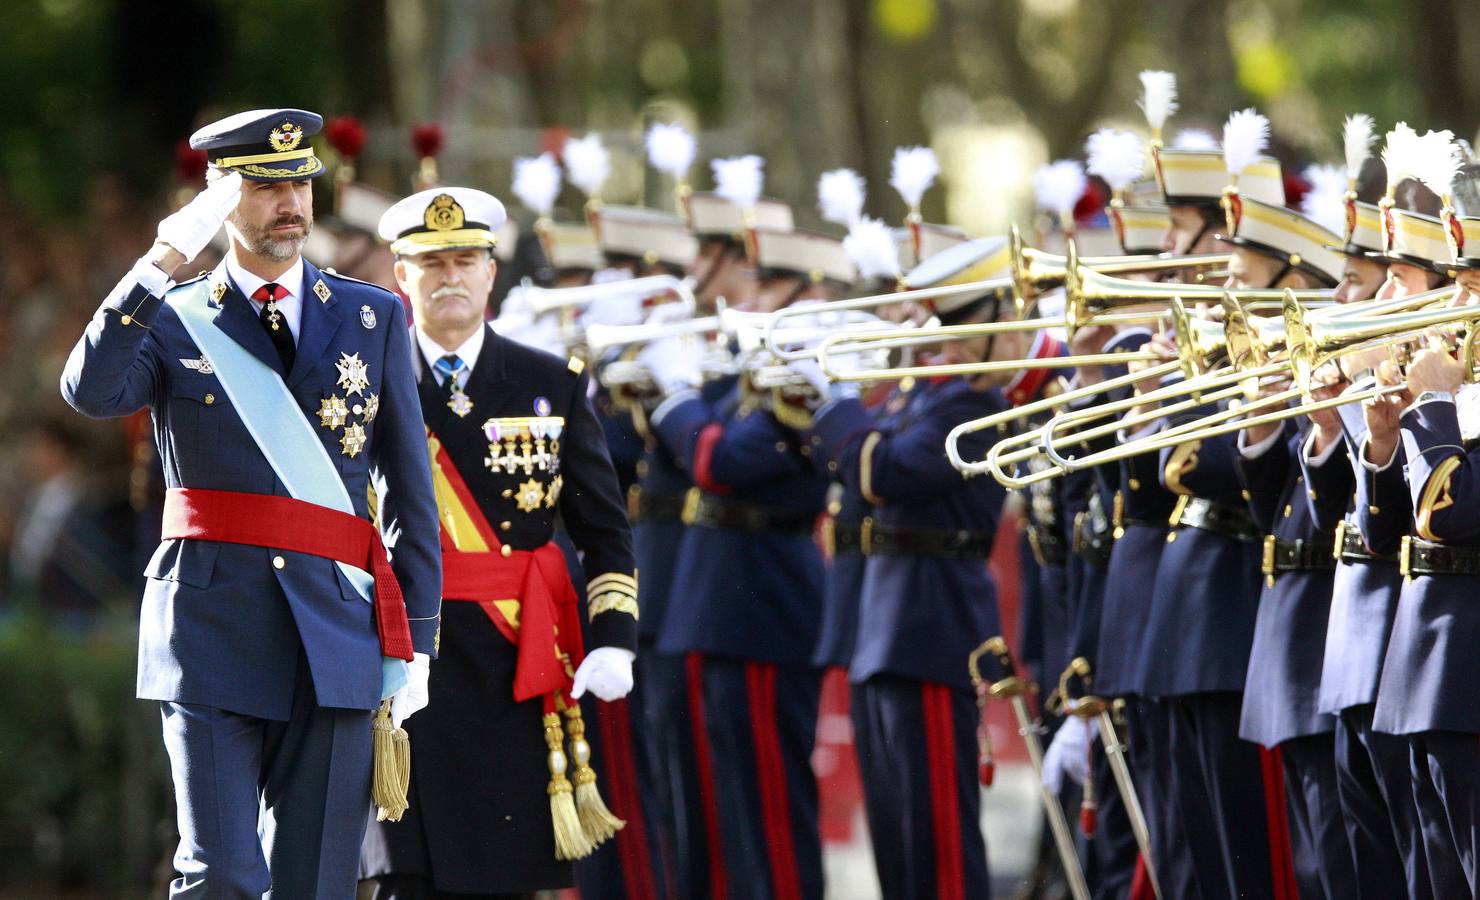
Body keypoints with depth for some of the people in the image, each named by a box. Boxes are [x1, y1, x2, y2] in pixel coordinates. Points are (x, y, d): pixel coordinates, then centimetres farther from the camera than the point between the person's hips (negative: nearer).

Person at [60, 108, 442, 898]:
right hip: (212, 630, -2)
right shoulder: (172, 321, 7)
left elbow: (412, 493, 12)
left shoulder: (373, 318, 12)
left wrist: (412, 643, 6)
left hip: (336, 630, 2)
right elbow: (90, 392, -15)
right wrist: (162, 264, -17)